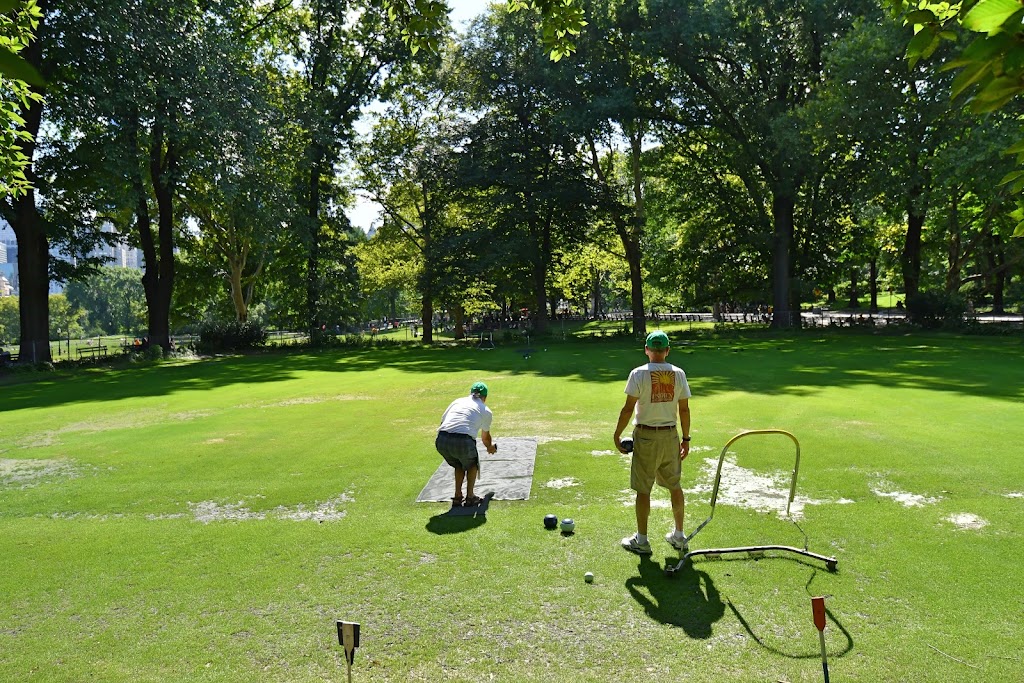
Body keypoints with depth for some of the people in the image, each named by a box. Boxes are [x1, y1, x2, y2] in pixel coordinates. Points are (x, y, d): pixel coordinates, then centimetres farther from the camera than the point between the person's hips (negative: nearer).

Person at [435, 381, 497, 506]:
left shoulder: (457, 401, 27)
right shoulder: (486, 411, 20)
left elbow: (442, 421, 22)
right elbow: (485, 436, 34)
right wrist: (490, 447, 56)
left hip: (441, 441, 3)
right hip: (463, 442, -3)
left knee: (459, 466, 32)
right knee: (472, 465, 29)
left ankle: (457, 497, 33)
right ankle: (470, 497, 29)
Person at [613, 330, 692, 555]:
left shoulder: (639, 373, -11)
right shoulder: (678, 374, 0)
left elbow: (628, 408, -12)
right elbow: (684, 409, 3)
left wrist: (617, 434, -3)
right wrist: (686, 438, 13)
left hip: (646, 437, -4)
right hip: (670, 435, 4)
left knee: (643, 490, 5)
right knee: (674, 486, 17)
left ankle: (641, 541, 14)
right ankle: (679, 536, 28)